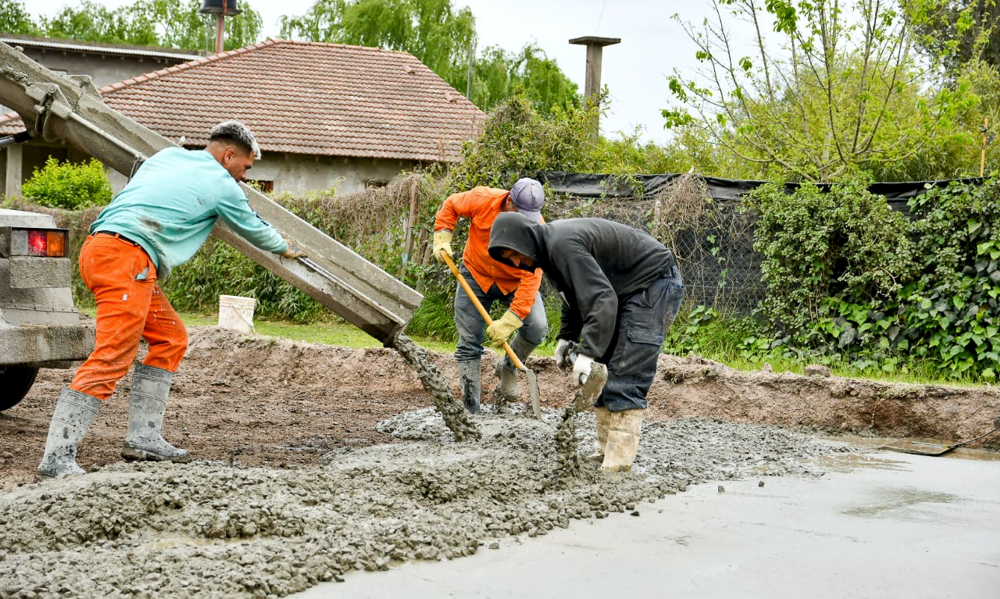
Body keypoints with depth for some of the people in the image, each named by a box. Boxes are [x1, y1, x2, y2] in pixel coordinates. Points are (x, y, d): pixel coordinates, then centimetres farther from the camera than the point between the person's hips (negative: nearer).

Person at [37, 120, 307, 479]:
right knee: (112, 358, -13)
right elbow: (254, 229, 21)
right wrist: (286, 250, 41)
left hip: (99, 246, 9)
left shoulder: (167, 155, 24)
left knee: (170, 338, 17)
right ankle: (57, 458, -18)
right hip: (127, 258, -9)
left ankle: (143, 438, 14)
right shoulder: (221, 184, 5)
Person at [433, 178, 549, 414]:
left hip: (514, 282, 0)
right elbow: (450, 206, -5)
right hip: (476, 275, 0)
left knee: (537, 328, -21)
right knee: (469, 342, -2)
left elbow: (531, 278, -32)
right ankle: (470, 408, 8)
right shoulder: (483, 200, -27)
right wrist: (442, 240, -16)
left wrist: (509, 321, -39)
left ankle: (508, 368, 8)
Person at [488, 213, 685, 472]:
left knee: (626, 376, -16)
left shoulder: (563, 245, -26)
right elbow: (578, 294, 21)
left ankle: (618, 461, -17)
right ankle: (606, 453, 11)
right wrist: (566, 336, 11)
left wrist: (587, 352, -34)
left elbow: (601, 298, -32)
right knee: (604, 370, 9)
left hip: (656, 283, -11)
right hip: (628, 289, 11)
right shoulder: (548, 247, 7)